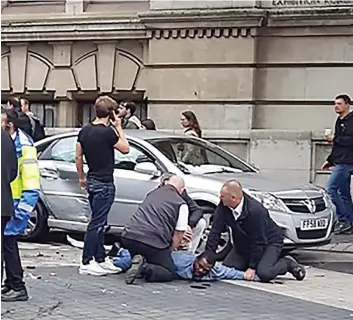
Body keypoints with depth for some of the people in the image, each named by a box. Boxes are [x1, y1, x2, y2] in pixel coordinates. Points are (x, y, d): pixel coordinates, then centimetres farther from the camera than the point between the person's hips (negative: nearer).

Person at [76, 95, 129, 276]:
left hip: (91, 181, 8)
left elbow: (78, 157, 11)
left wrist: (81, 178, 21)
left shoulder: (85, 131, 6)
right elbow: (125, 149, -5)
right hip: (104, 183, -8)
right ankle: (86, 263, -4)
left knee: (99, 222, 16)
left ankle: (101, 259, 22)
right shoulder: (108, 132, -17)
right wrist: (118, 127, 1)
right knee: (96, 223, -5)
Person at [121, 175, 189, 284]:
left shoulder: (151, 193, 21)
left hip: (128, 237, 5)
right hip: (153, 242, -5)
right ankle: (145, 268, -17)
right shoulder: (181, 204, 5)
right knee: (170, 273, 9)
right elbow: (178, 234, 4)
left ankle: (137, 262, 3)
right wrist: (168, 251, 18)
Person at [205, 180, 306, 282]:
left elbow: (259, 242, -28)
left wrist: (252, 268, -25)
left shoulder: (255, 211, -34)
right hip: (244, 244, 7)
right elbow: (215, 232, -14)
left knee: (264, 273, -28)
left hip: (269, 242, -6)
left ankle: (287, 263, 4)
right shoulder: (223, 207, -18)